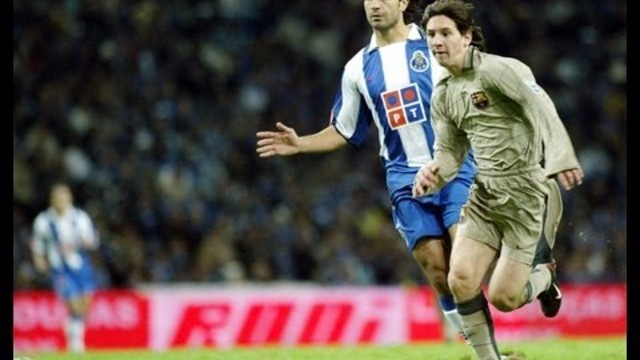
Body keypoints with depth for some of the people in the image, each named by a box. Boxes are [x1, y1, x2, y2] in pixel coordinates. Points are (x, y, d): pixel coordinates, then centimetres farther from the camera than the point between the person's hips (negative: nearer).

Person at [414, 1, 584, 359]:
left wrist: (560, 157, -48)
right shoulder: (443, 95, 10)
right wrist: (433, 171, -8)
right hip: (485, 196, 7)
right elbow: (452, 151, 18)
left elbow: (541, 108, -29)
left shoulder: (496, 70, -15)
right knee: (461, 281, -11)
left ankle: (543, 277, 28)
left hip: (528, 195, -7)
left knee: (504, 298, -7)